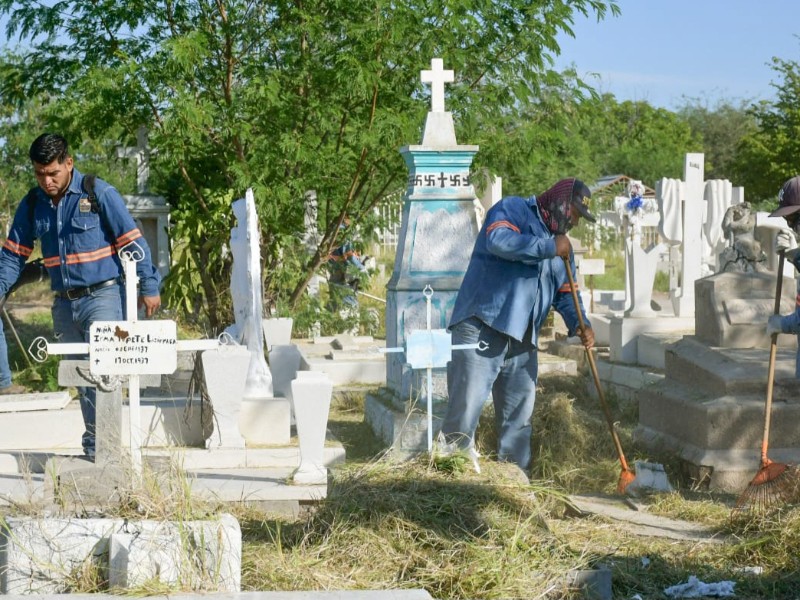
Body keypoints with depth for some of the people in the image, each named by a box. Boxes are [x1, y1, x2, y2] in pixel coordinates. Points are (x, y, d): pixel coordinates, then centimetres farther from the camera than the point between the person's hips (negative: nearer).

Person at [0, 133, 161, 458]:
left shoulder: (100, 194, -10)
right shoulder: (32, 204, 6)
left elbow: (133, 241, -7)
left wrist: (149, 286, -8)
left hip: (103, 296, -6)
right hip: (64, 303, 6)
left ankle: (96, 441, -15)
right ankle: (99, 441, 19)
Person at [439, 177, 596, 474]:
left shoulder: (561, 245, 23)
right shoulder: (513, 209, -1)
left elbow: (564, 293, 22)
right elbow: (499, 241, -22)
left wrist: (579, 323, 3)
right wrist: (549, 247, -16)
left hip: (522, 340, 8)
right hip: (482, 327, -8)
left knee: (519, 416, 10)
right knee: (467, 405, -11)